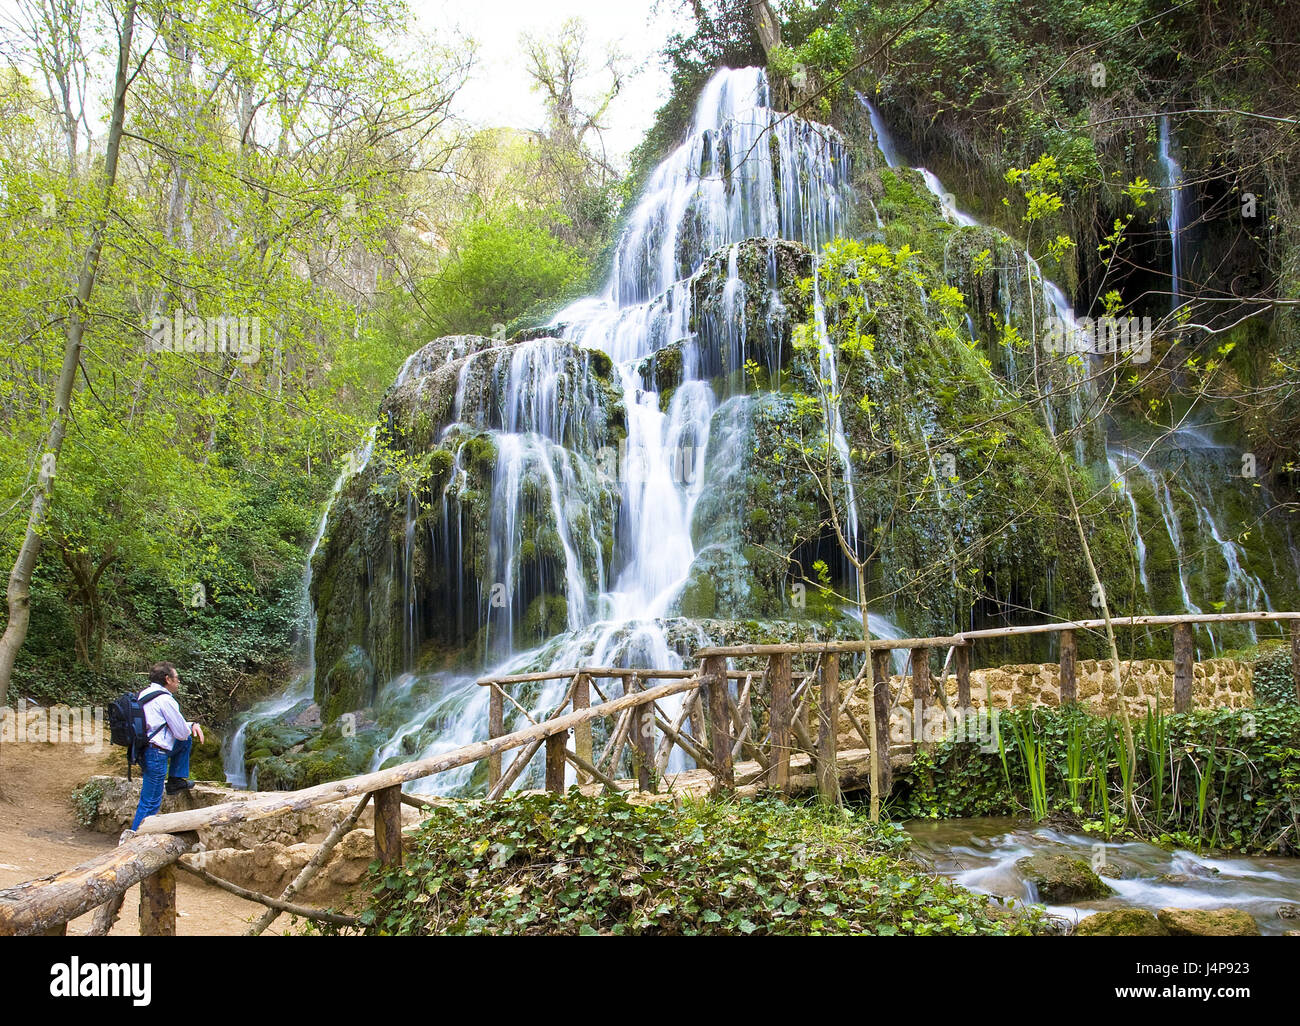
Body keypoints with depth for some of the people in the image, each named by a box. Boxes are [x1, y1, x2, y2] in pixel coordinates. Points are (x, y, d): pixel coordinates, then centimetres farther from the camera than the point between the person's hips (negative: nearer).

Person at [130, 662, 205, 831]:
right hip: (156, 755, -9)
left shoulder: (145, 693, 12)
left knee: (186, 741, 25)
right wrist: (190, 727, 10)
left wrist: (193, 725, 10)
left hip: (142, 749, 9)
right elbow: (181, 732, -13)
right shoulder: (165, 699, -17)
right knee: (150, 803, -2)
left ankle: (175, 781, 26)